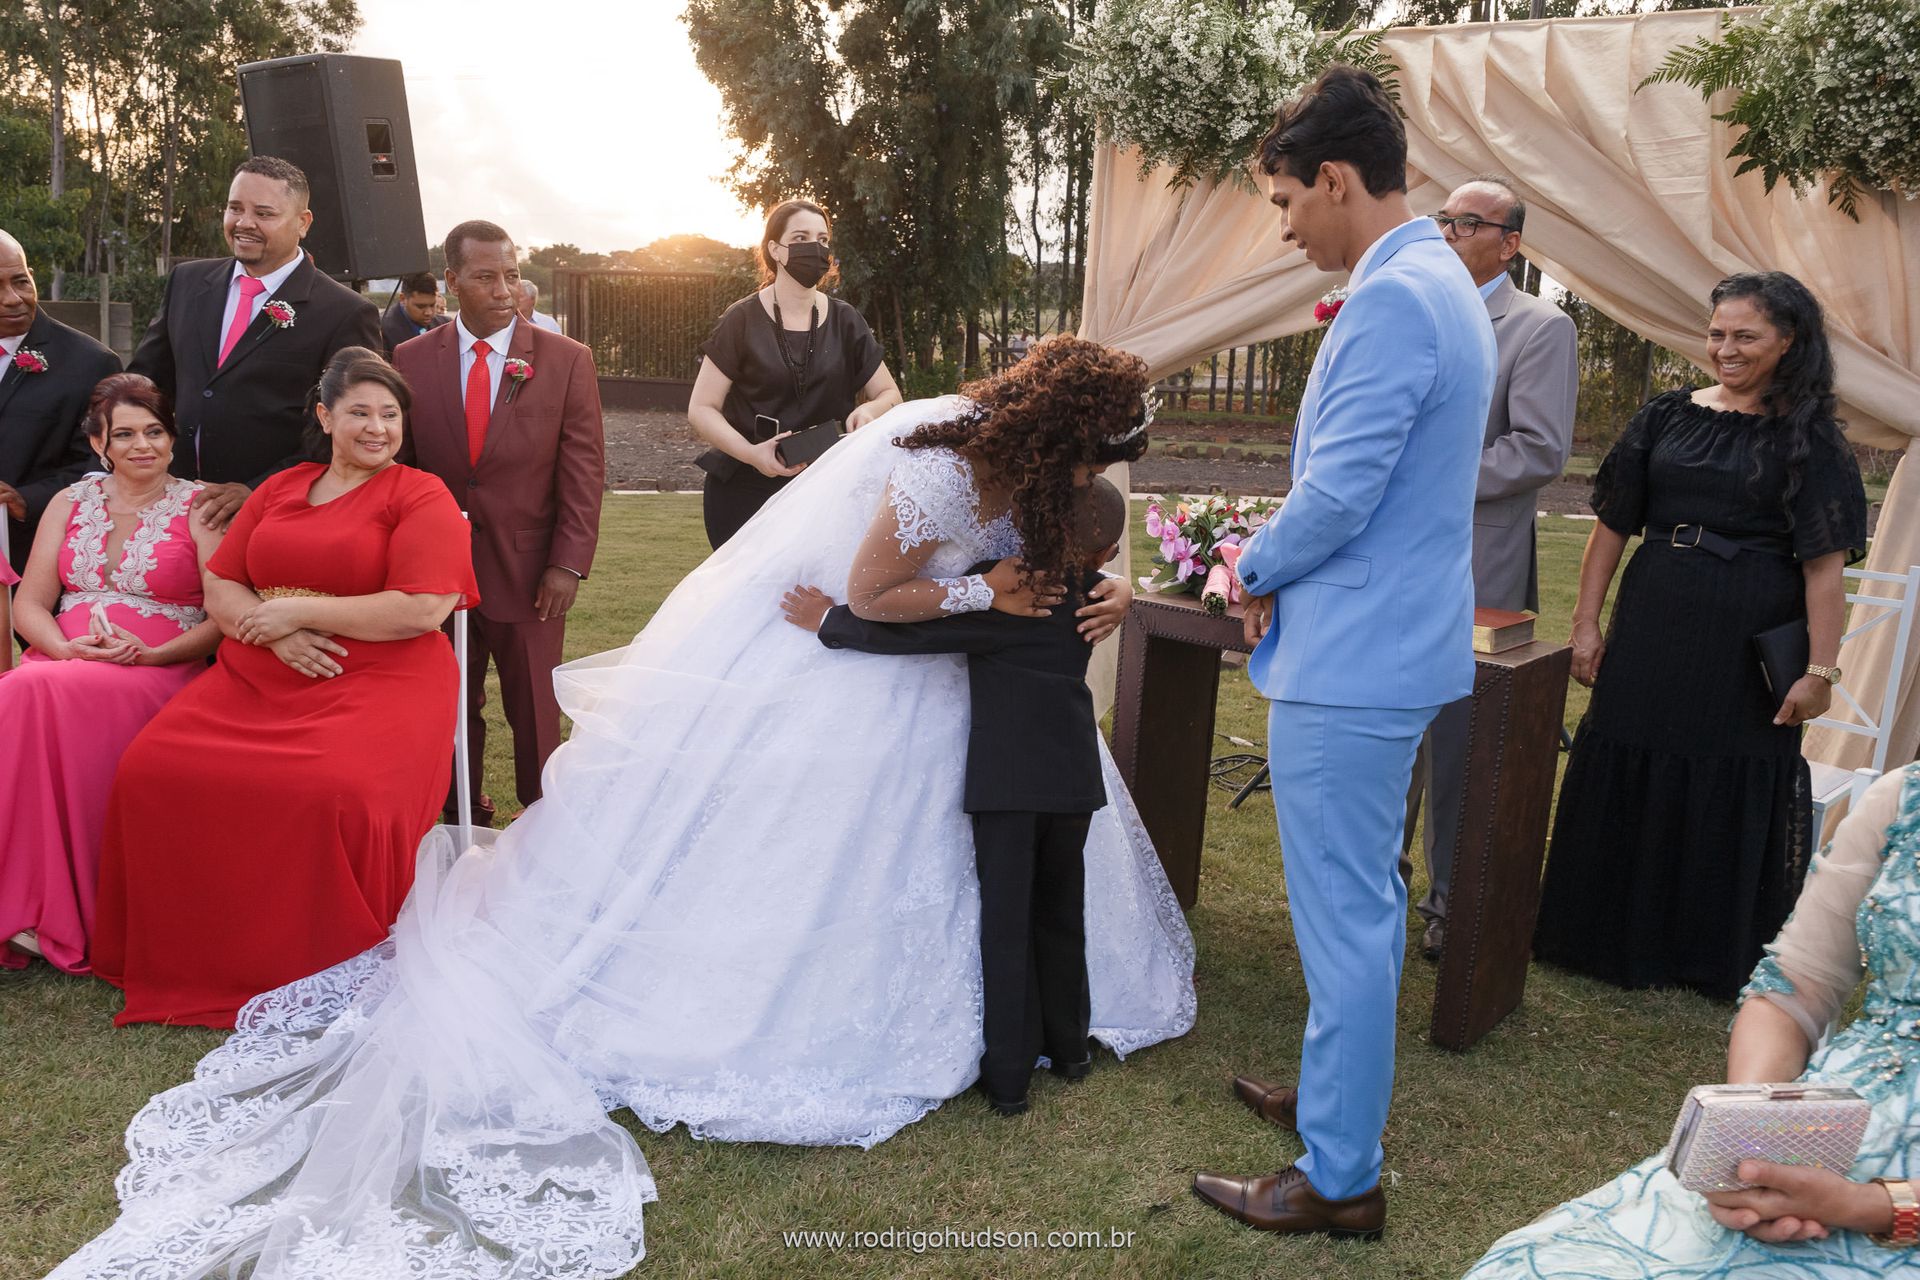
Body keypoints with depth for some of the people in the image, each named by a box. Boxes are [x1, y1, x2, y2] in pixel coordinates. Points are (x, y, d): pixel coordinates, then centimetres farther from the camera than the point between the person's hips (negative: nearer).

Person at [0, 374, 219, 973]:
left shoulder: (199, 506, 7)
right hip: (61, 662, 4)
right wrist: (67, 647, -8)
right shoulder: (69, 503, 19)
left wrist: (152, 654, -16)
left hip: (159, 673, -3)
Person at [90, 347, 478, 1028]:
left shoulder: (422, 497, 2)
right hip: (256, 680, 6)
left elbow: (422, 609, -12)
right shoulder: (279, 489, 20)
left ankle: (337, 978, -9)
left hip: (378, 684, -5)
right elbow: (218, 589, 16)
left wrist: (296, 610, -7)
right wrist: (273, 631, -7)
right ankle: (192, 961, 2)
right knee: (152, 772, -17)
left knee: (339, 796, -34)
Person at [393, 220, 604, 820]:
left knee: (536, 710, 8)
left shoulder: (567, 360, -2)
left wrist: (569, 564, -11)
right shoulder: (410, 360, 2)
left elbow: (584, 470, -4)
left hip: (530, 573, -2)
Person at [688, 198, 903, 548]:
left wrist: (869, 410, -14)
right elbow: (701, 408, -4)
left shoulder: (844, 322, 6)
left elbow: (890, 394, 11)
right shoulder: (742, 321, -3)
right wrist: (751, 453, -22)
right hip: (745, 493, -2)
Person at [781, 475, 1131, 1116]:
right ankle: (1066, 1045, 33)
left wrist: (830, 620, -8)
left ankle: (1008, 1074, 12)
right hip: (1072, 772, 6)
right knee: (1059, 912, 20)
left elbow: (917, 631, -17)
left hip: (1006, 774, -5)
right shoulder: (1086, 593, 2)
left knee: (1005, 919, 5)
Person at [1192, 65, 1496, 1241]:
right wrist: (1284, 569, 11)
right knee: (1367, 902, 22)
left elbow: (1337, 496, -22)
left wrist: (1258, 568, -3)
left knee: (1347, 919, 0)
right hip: (1401, 645, 11)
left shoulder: (1390, 302, -20)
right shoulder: (1447, 286, 13)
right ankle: (1340, 1092, 39)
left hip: (1351, 663, -11)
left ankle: (1341, 1180, 14)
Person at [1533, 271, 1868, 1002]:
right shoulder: (1668, 418, 6)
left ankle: (1721, 958, 24)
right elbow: (1612, 524, 7)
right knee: (1626, 779, 8)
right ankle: (1615, 935, 26)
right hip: (1651, 631, 3)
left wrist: (1821, 671, -13)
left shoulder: (1808, 440, -3)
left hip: (1747, 647, -3)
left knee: (1733, 796, 7)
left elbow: (1825, 564, -8)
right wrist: (1586, 625, 3)